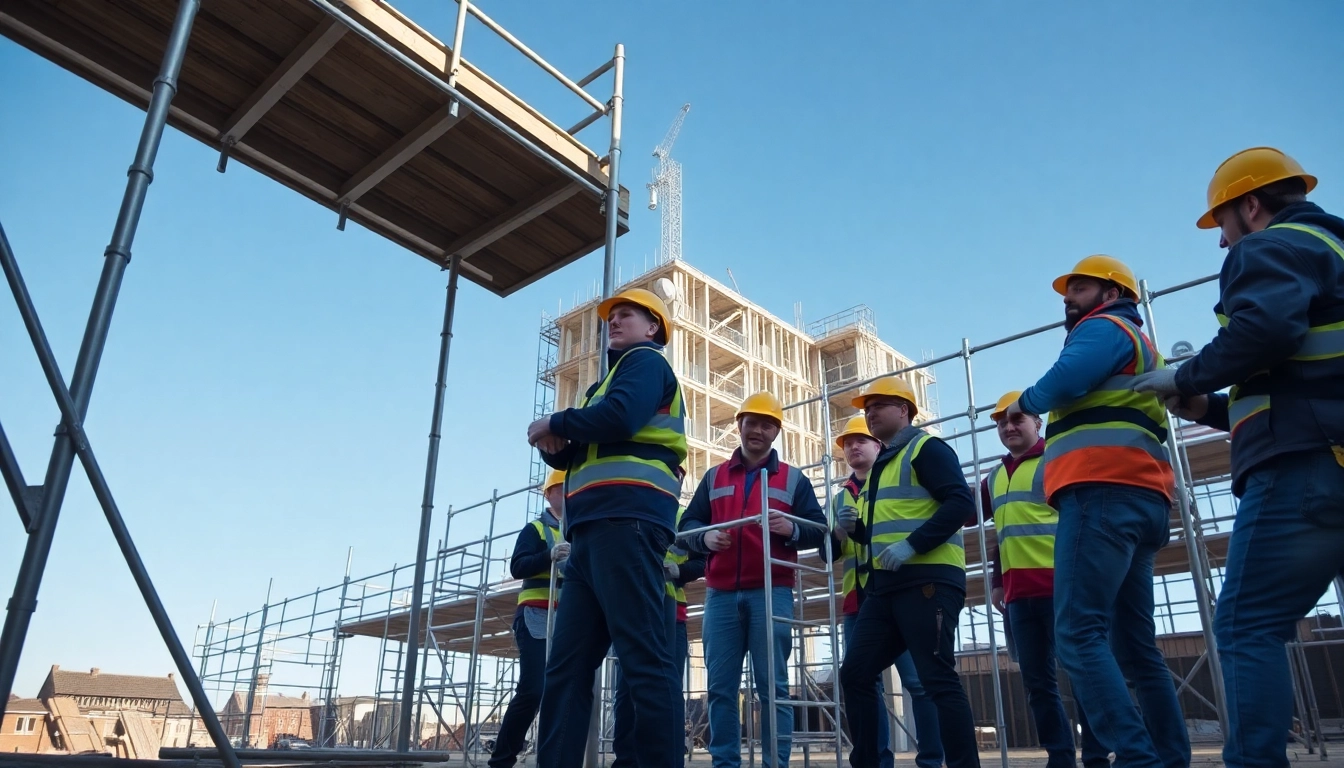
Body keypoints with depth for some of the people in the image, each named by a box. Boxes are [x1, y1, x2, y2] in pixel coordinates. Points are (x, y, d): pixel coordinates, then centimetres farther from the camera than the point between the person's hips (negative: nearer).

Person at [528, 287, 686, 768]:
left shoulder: (646, 361, 6)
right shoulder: (616, 376, 32)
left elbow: (618, 418, -16)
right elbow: (582, 454, 28)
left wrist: (555, 423, -1)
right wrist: (555, 446, 6)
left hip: (625, 522, -10)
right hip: (595, 531, 10)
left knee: (644, 660, -12)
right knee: (565, 669, 6)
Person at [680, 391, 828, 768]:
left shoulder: (794, 479, 11)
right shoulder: (714, 477, 17)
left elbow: (820, 530, 6)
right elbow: (688, 523, 13)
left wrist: (792, 530, -15)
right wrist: (704, 537, -9)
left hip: (771, 593, -2)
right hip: (721, 594, 2)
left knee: (773, 685, -1)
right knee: (720, 686, 3)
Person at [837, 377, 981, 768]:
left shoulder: (926, 448, -4)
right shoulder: (880, 465, 23)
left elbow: (961, 503, -17)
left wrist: (911, 546, -24)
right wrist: (857, 527, 9)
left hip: (928, 580, -9)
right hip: (885, 586, 9)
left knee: (937, 679, -9)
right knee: (855, 673, 6)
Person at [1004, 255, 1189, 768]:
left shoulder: (1105, 327, 3)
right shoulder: (1137, 347, 34)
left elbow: (1064, 381, -15)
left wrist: (1025, 401, 1)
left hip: (1103, 493, -11)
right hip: (1139, 500, 11)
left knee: (1078, 635, -17)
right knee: (1135, 647, 9)